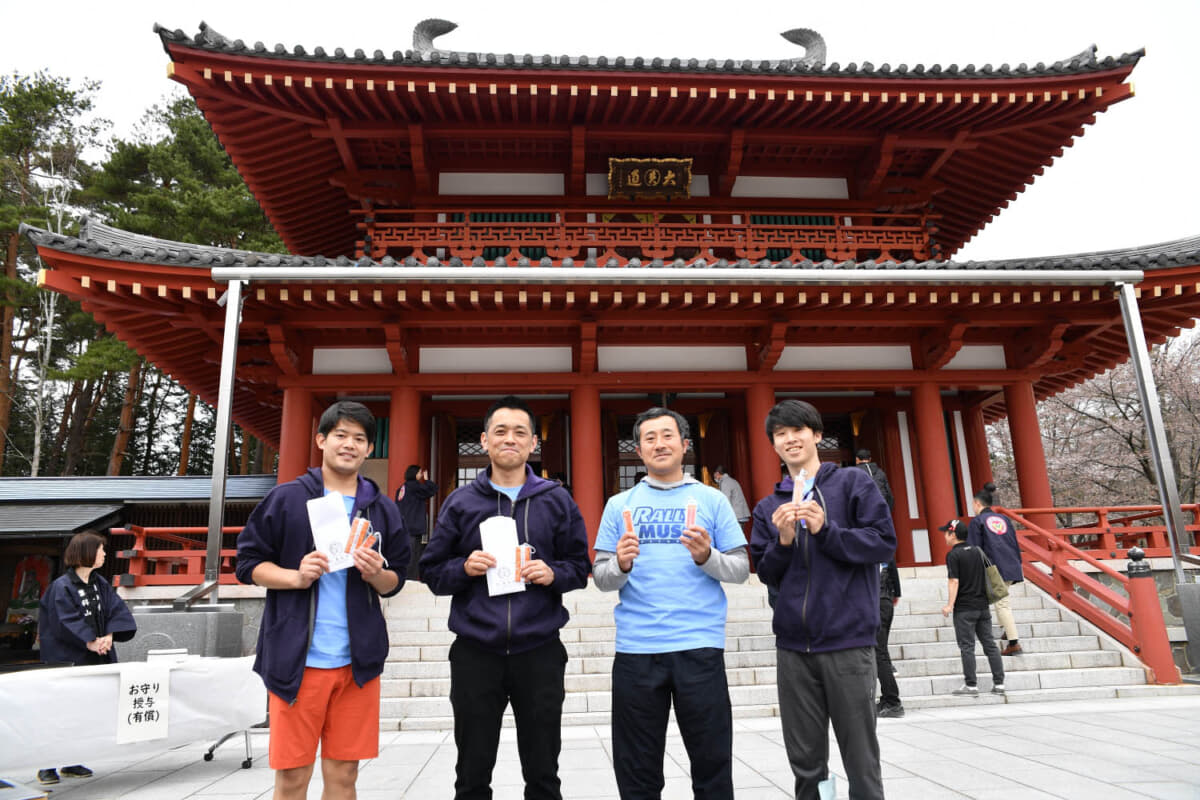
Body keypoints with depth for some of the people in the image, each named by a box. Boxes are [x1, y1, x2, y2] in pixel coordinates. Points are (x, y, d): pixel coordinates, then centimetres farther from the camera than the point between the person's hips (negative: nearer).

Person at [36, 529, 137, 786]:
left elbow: (117, 610, 2)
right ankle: (47, 767, 10)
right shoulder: (62, 587, -12)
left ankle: (71, 762, 21)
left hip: (95, 659, 7)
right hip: (67, 660, -7)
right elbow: (67, 621, -18)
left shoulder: (100, 583, 8)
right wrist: (90, 642, -19)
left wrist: (109, 635, -13)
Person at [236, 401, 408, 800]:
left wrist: (376, 575, -10)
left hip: (357, 659, 2)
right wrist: (297, 577, -15)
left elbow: (395, 580, 12)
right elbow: (249, 562, 2)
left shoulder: (383, 510, 10)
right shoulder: (287, 498, 2)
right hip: (296, 658, -2)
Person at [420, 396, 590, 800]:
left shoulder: (557, 501, 3)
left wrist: (553, 573, -14)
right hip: (475, 653, 1)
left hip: (539, 652, 0)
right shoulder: (460, 502, 3)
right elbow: (432, 571, 5)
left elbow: (580, 566, 6)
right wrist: (464, 568, -14)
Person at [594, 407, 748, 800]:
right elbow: (601, 578, 6)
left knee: (712, 761, 7)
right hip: (635, 649, 1)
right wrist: (621, 565, -15)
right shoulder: (620, 504, 9)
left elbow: (741, 569, 5)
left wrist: (707, 557, -14)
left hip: (700, 647, -1)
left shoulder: (712, 500, 7)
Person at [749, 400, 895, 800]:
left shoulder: (853, 482, 2)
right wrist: (783, 540, -9)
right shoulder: (768, 507, 11)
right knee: (805, 761, 12)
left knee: (861, 760, 5)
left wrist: (825, 530, -16)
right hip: (793, 646, 4)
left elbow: (885, 543, -5)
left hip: (848, 640, -3)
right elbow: (766, 572, 9)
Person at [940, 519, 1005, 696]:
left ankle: (971, 685, 0)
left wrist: (950, 605, -14)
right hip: (983, 605, 6)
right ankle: (999, 683, 12)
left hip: (964, 608, -6)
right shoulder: (977, 551, 9)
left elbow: (954, 581, -17)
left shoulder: (953, 555, -11)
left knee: (967, 647, -2)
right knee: (989, 644, 11)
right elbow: (987, 577, 15)